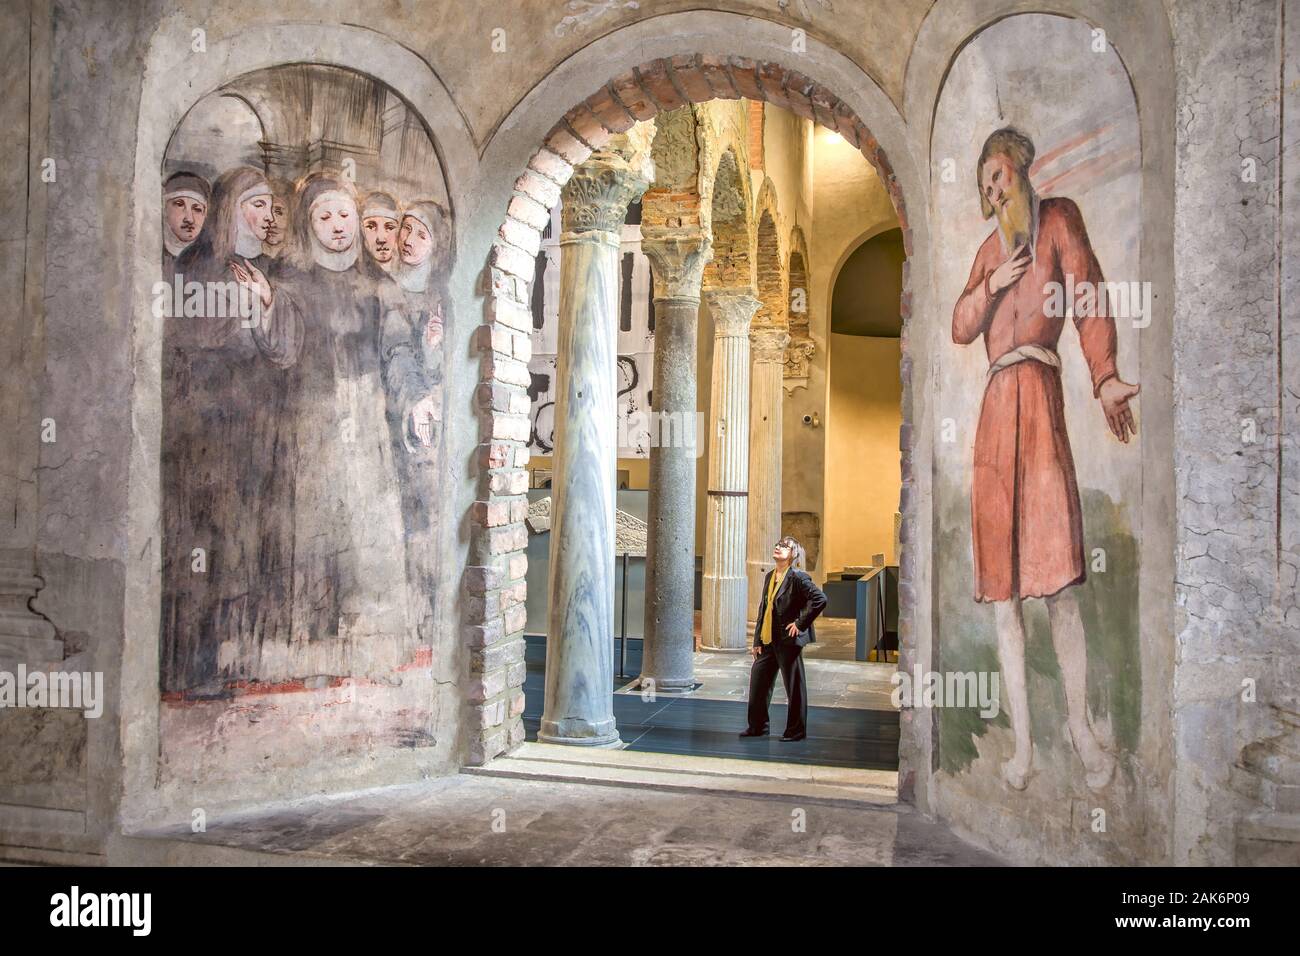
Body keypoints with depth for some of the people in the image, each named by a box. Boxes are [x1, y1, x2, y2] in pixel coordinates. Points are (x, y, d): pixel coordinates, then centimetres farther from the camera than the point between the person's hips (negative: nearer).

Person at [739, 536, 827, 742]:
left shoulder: (797, 577, -11)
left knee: (794, 686, 3)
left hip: (788, 640, -8)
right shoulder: (769, 577, 12)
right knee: (758, 680, 11)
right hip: (768, 640, 8)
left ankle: (796, 731, 14)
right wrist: (757, 641, 12)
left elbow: (820, 600, -21)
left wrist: (800, 623, -16)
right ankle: (758, 726, 25)